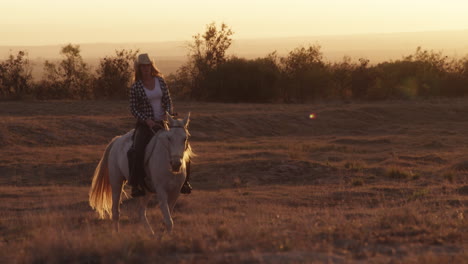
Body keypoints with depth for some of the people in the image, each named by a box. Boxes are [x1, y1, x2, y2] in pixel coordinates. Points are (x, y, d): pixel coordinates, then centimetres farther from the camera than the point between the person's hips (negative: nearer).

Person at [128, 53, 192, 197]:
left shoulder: (160, 81, 6)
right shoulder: (136, 87, -4)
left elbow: (168, 100, 10)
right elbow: (133, 108, -5)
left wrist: (168, 115, -8)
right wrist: (147, 120, -17)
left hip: (162, 122, 4)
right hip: (145, 124, -4)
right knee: (137, 151, -28)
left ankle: (183, 181, 9)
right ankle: (136, 184, -20)